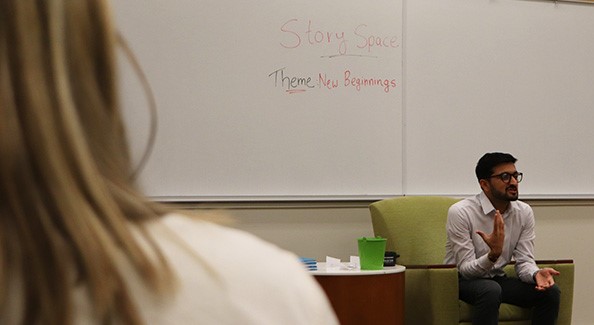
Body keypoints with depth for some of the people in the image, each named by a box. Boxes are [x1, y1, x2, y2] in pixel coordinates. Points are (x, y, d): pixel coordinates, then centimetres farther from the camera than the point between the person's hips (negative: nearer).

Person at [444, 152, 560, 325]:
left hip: (498, 279, 6)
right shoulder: (460, 212, -20)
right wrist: (493, 255, -41)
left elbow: (524, 260, -2)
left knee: (550, 290, -16)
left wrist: (536, 273, -27)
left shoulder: (524, 212, -3)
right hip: (463, 281, -5)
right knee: (490, 290, -37)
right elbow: (465, 269, -21)